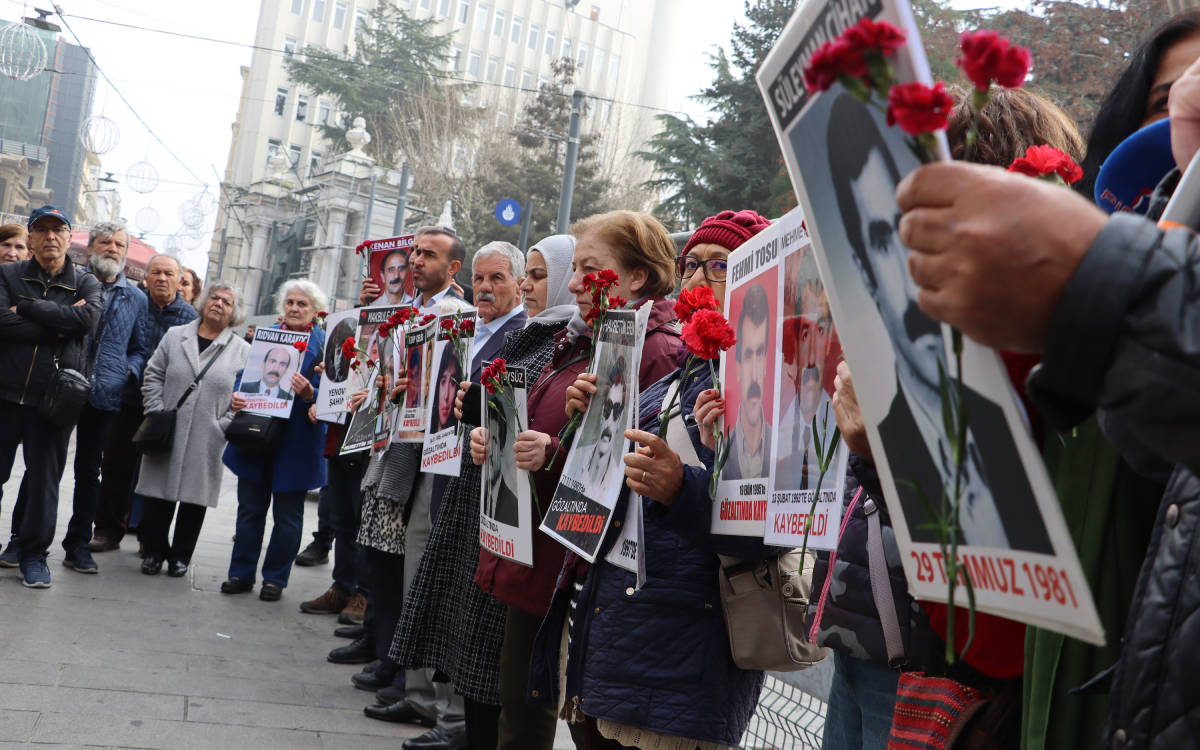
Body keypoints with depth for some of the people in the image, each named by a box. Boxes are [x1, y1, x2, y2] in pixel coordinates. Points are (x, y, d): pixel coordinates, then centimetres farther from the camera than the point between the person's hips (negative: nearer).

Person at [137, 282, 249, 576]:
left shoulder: (242, 351, 3)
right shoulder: (175, 336, 8)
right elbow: (153, 377, 7)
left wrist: (222, 426, -8)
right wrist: (157, 415, -3)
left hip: (207, 441, -1)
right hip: (167, 435, 1)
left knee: (195, 499, 6)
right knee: (158, 495, 5)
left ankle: (181, 556, 21)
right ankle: (155, 550, 22)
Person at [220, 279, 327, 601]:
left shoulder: (323, 344, -4)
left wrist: (308, 393, -28)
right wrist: (237, 395, -9)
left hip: (296, 441, -3)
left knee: (288, 515, 6)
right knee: (250, 508, 10)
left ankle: (275, 578, 18)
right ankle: (241, 574, 20)